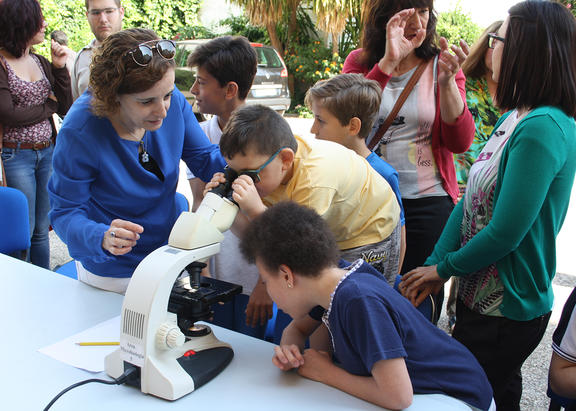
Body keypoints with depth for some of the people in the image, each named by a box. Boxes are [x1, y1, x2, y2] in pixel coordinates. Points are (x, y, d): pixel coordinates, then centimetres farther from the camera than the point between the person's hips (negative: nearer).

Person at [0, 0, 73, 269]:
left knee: (41, 229, 14)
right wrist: (48, 105, -4)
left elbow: (66, 109, 6)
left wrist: (59, 68, -4)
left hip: (47, 153, 6)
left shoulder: (41, 62, 9)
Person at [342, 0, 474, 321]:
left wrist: (447, 80, -20)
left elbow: (460, 142, -7)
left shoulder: (440, 65, 1)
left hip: (428, 202, 0)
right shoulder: (360, 62, 1)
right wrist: (387, 62, -24)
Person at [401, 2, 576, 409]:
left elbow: (505, 233, -25)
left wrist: (444, 268, -10)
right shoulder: (514, 118, 4)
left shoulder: (543, 129, -25)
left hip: (507, 315, -8)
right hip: (480, 297, 8)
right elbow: (472, 199, 4)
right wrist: (434, 266, -2)